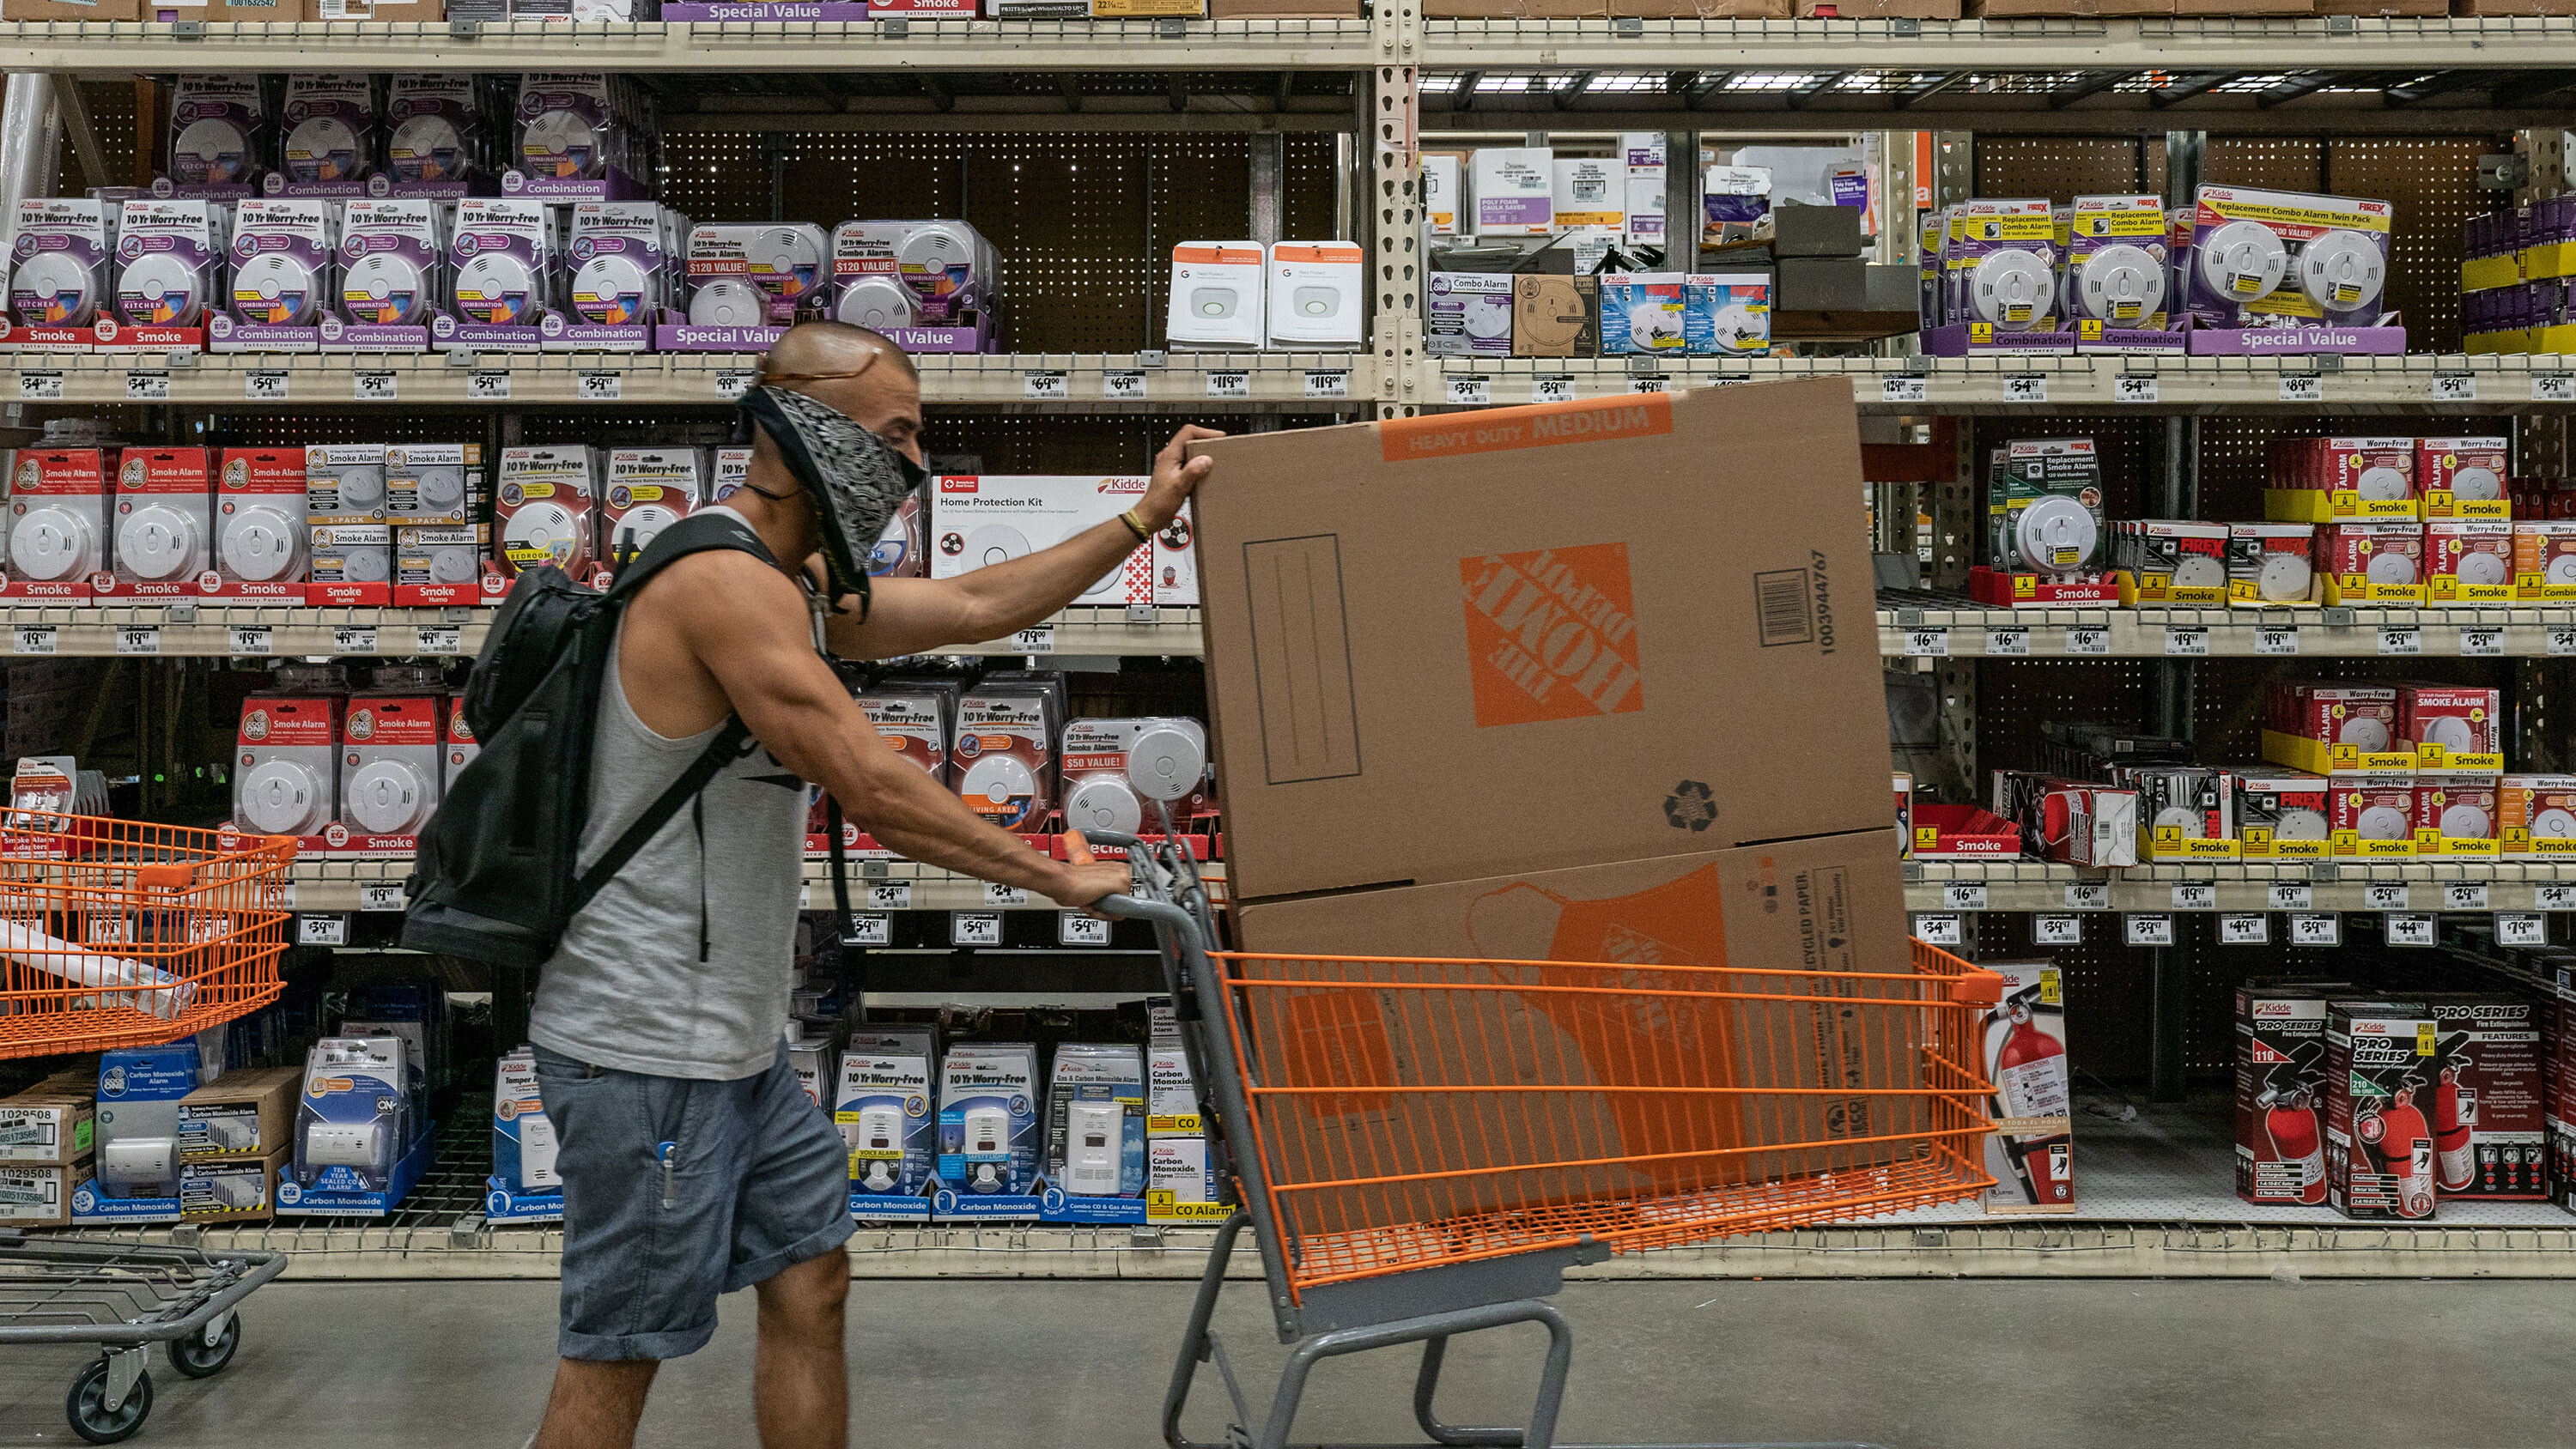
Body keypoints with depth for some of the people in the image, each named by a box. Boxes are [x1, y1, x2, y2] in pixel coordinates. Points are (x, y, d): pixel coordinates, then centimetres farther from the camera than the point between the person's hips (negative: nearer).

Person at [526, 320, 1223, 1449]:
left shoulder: (788, 579, 12)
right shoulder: (728, 583, -20)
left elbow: (974, 607, 16)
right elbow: (875, 793, -24)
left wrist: (1144, 518, 15)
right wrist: (1061, 879, -16)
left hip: (733, 1039, 10)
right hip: (647, 1047, -10)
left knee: (810, 1284, 15)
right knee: (617, 1357, 1)